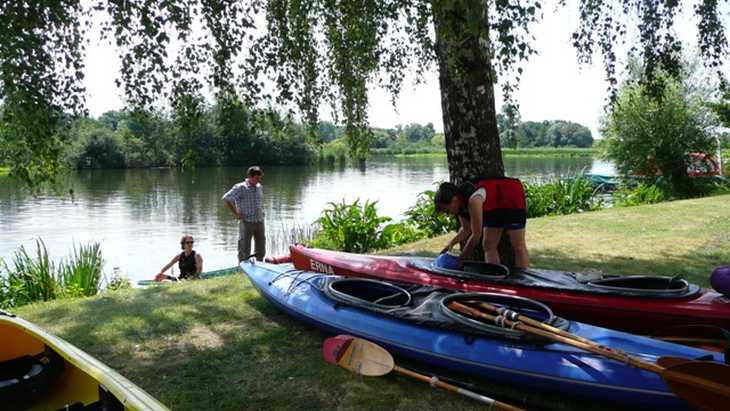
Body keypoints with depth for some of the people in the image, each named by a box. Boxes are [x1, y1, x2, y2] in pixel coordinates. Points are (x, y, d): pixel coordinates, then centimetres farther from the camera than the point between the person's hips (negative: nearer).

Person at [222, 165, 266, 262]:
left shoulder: (260, 187, 11)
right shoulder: (240, 188, -8)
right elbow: (225, 199, -9)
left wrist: (261, 213, 13)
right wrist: (235, 213, -9)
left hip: (260, 223, 6)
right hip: (246, 222, -6)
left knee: (261, 251, 11)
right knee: (244, 251, 0)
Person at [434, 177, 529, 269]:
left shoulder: (473, 200, -37)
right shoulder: (459, 202, -11)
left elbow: (476, 235, -32)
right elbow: (466, 229, 1)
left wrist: (461, 258, -24)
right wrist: (452, 243, -17)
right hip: (495, 205, 9)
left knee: (518, 245, -10)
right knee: (488, 245, 2)